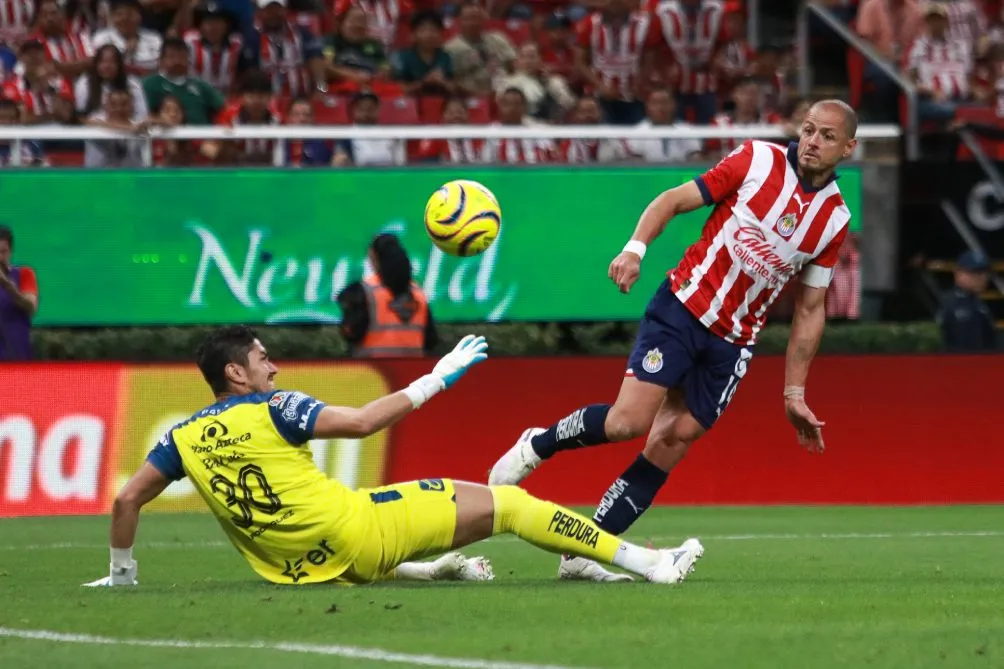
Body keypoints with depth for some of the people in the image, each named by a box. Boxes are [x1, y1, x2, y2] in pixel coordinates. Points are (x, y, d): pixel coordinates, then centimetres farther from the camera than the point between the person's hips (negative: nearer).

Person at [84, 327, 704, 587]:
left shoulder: (184, 437, 6)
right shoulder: (271, 411, -10)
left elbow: (127, 500, 5)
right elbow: (360, 421, -15)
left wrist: (121, 574, 19)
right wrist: (437, 379, -7)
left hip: (307, 568, 6)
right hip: (356, 531, -6)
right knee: (507, 504, -3)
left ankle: (440, 569, 39)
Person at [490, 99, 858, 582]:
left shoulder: (834, 220, 4)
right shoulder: (758, 160, -5)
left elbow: (809, 310, 11)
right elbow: (675, 200, -2)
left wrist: (794, 392, 10)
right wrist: (636, 248, -20)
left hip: (732, 343, 3)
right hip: (683, 307, -3)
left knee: (672, 443, -4)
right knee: (629, 421, -19)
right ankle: (537, 445, 10)